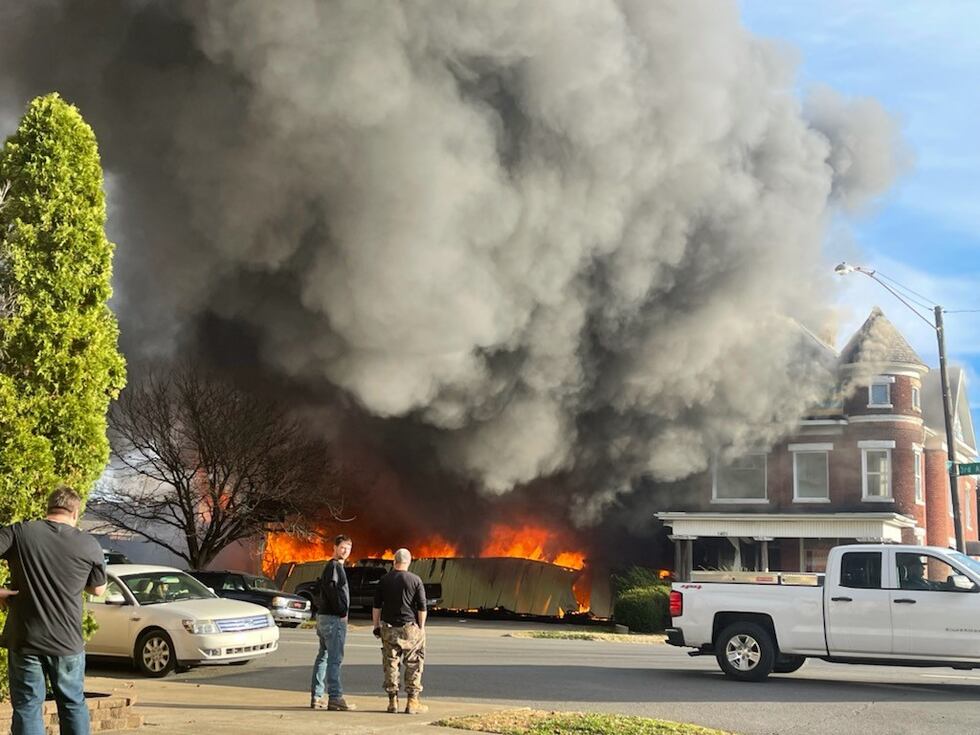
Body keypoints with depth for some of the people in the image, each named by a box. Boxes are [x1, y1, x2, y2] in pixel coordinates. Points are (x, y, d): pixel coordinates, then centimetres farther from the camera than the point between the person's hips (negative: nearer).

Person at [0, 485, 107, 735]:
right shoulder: (89, 545, -2)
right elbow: (98, 590, 10)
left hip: (24, 640, -1)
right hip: (68, 641, 1)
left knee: (27, 707, 6)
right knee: (73, 704, 16)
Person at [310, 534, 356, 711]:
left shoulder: (334, 566, 19)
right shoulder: (334, 567, -12)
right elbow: (331, 589, -23)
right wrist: (342, 611, -17)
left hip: (324, 616, 11)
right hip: (334, 618, -11)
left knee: (323, 656, 12)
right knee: (335, 658, -10)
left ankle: (316, 697, 16)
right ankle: (335, 697, -10)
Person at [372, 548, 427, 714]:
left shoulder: (384, 580, 3)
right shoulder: (415, 580, -5)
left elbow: (376, 606, 6)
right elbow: (422, 608, -4)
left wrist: (376, 626, 14)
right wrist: (421, 627, 5)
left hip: (388, 629, 2)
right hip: (410, 627, -2)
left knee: (391, 664, 9)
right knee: (413, 665, 5)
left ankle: (392, 701, 10)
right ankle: (412, 702, 3)